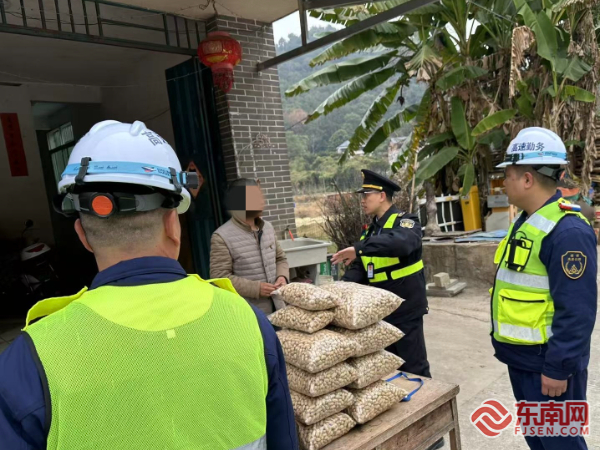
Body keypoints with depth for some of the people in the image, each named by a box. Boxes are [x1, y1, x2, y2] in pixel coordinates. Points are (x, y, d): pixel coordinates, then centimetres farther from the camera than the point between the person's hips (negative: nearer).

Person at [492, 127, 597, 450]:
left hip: (547, 363, -9)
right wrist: (505, 341, 20)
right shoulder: (526, 222, 8)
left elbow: (576, 311, -24)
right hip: (522, 357, 9)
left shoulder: (567, 230, -23)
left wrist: (558, 367, -20)